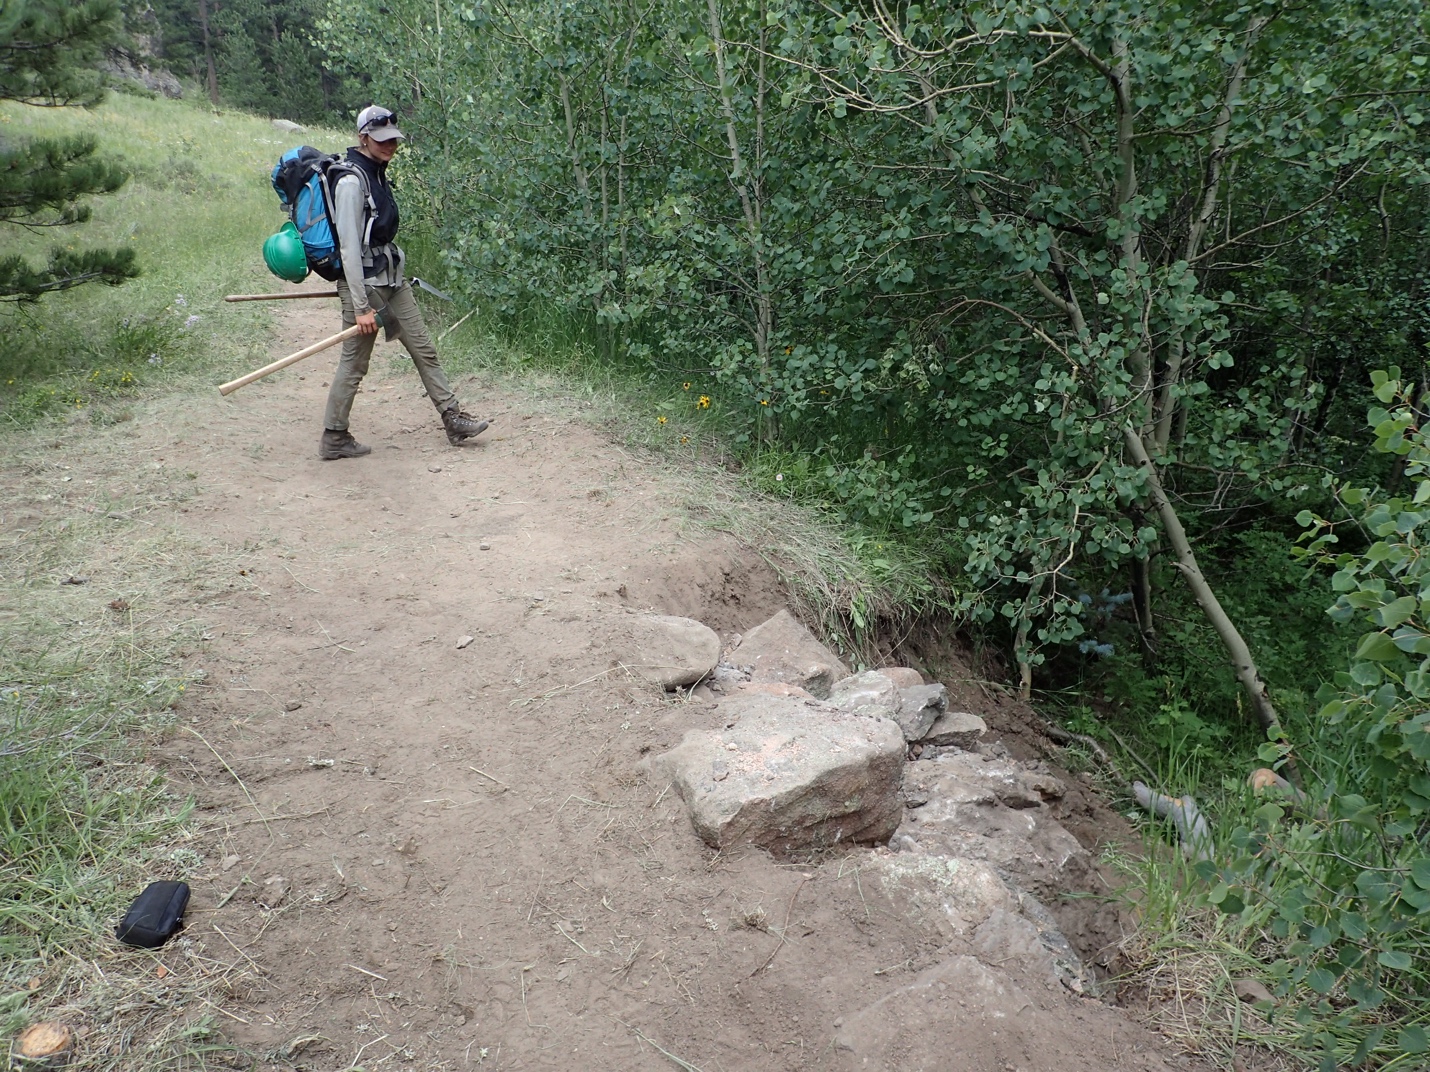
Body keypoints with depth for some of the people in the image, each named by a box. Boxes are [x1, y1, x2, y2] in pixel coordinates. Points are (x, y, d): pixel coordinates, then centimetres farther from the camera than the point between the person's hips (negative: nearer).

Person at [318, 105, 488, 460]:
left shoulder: (378, 175, 11)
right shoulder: (351, 181, -16)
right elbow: (349, 248, -20)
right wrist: (361, 307, -22)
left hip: (393, 281, 9)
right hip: (363, 285, -9)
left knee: (424, 350, 8)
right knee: (353, 363, 0)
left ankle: (454, 420, 14)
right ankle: (333, 439, 12)